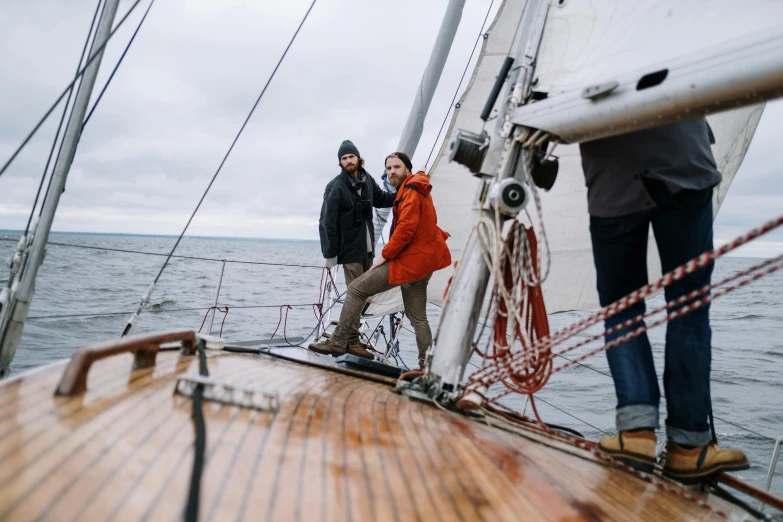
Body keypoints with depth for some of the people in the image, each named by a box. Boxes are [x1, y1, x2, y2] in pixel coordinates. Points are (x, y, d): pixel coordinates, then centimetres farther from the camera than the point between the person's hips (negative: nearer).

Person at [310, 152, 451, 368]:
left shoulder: (410, 192, -12)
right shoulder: (417, 191, 19)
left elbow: (405, 229, -22)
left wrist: (385, 255, -16)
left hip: (408, 260, -10)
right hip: (421, 259, 10)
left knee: (357, 288, -6)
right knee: (417, 317, 14)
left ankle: (338, 341, -1)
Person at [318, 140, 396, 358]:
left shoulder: (367, 180, 4)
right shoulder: (336, 187, -15)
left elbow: (381, 199, 22)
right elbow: (327, 223, -15)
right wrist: (330, 254, -15)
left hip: (367, 248, 7)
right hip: (350, 250, -7)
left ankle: (350, 334, 26)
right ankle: (352, 341, 3)